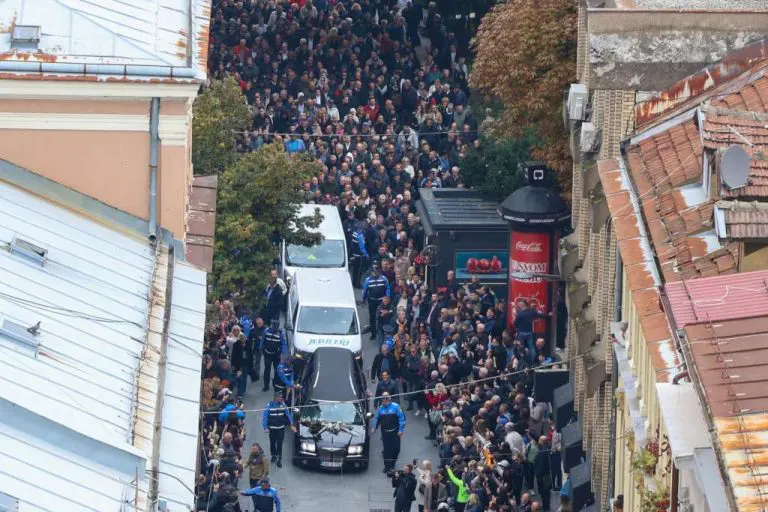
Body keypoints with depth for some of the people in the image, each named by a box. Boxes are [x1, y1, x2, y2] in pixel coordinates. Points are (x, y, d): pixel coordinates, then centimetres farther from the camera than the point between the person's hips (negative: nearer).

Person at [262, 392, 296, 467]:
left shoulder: (283, 405, -3)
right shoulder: (269, 406, -11)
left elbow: (288, 415, 5)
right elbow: (264, 417, -11)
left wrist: (292, 425, 0)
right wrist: (265, 428, -18)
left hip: (281, 428, 1)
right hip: (272, 428, -1)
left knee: (280, 444, -3)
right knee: (273, 443, 13)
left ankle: (279, 459, 2)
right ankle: (274, 456, 35)